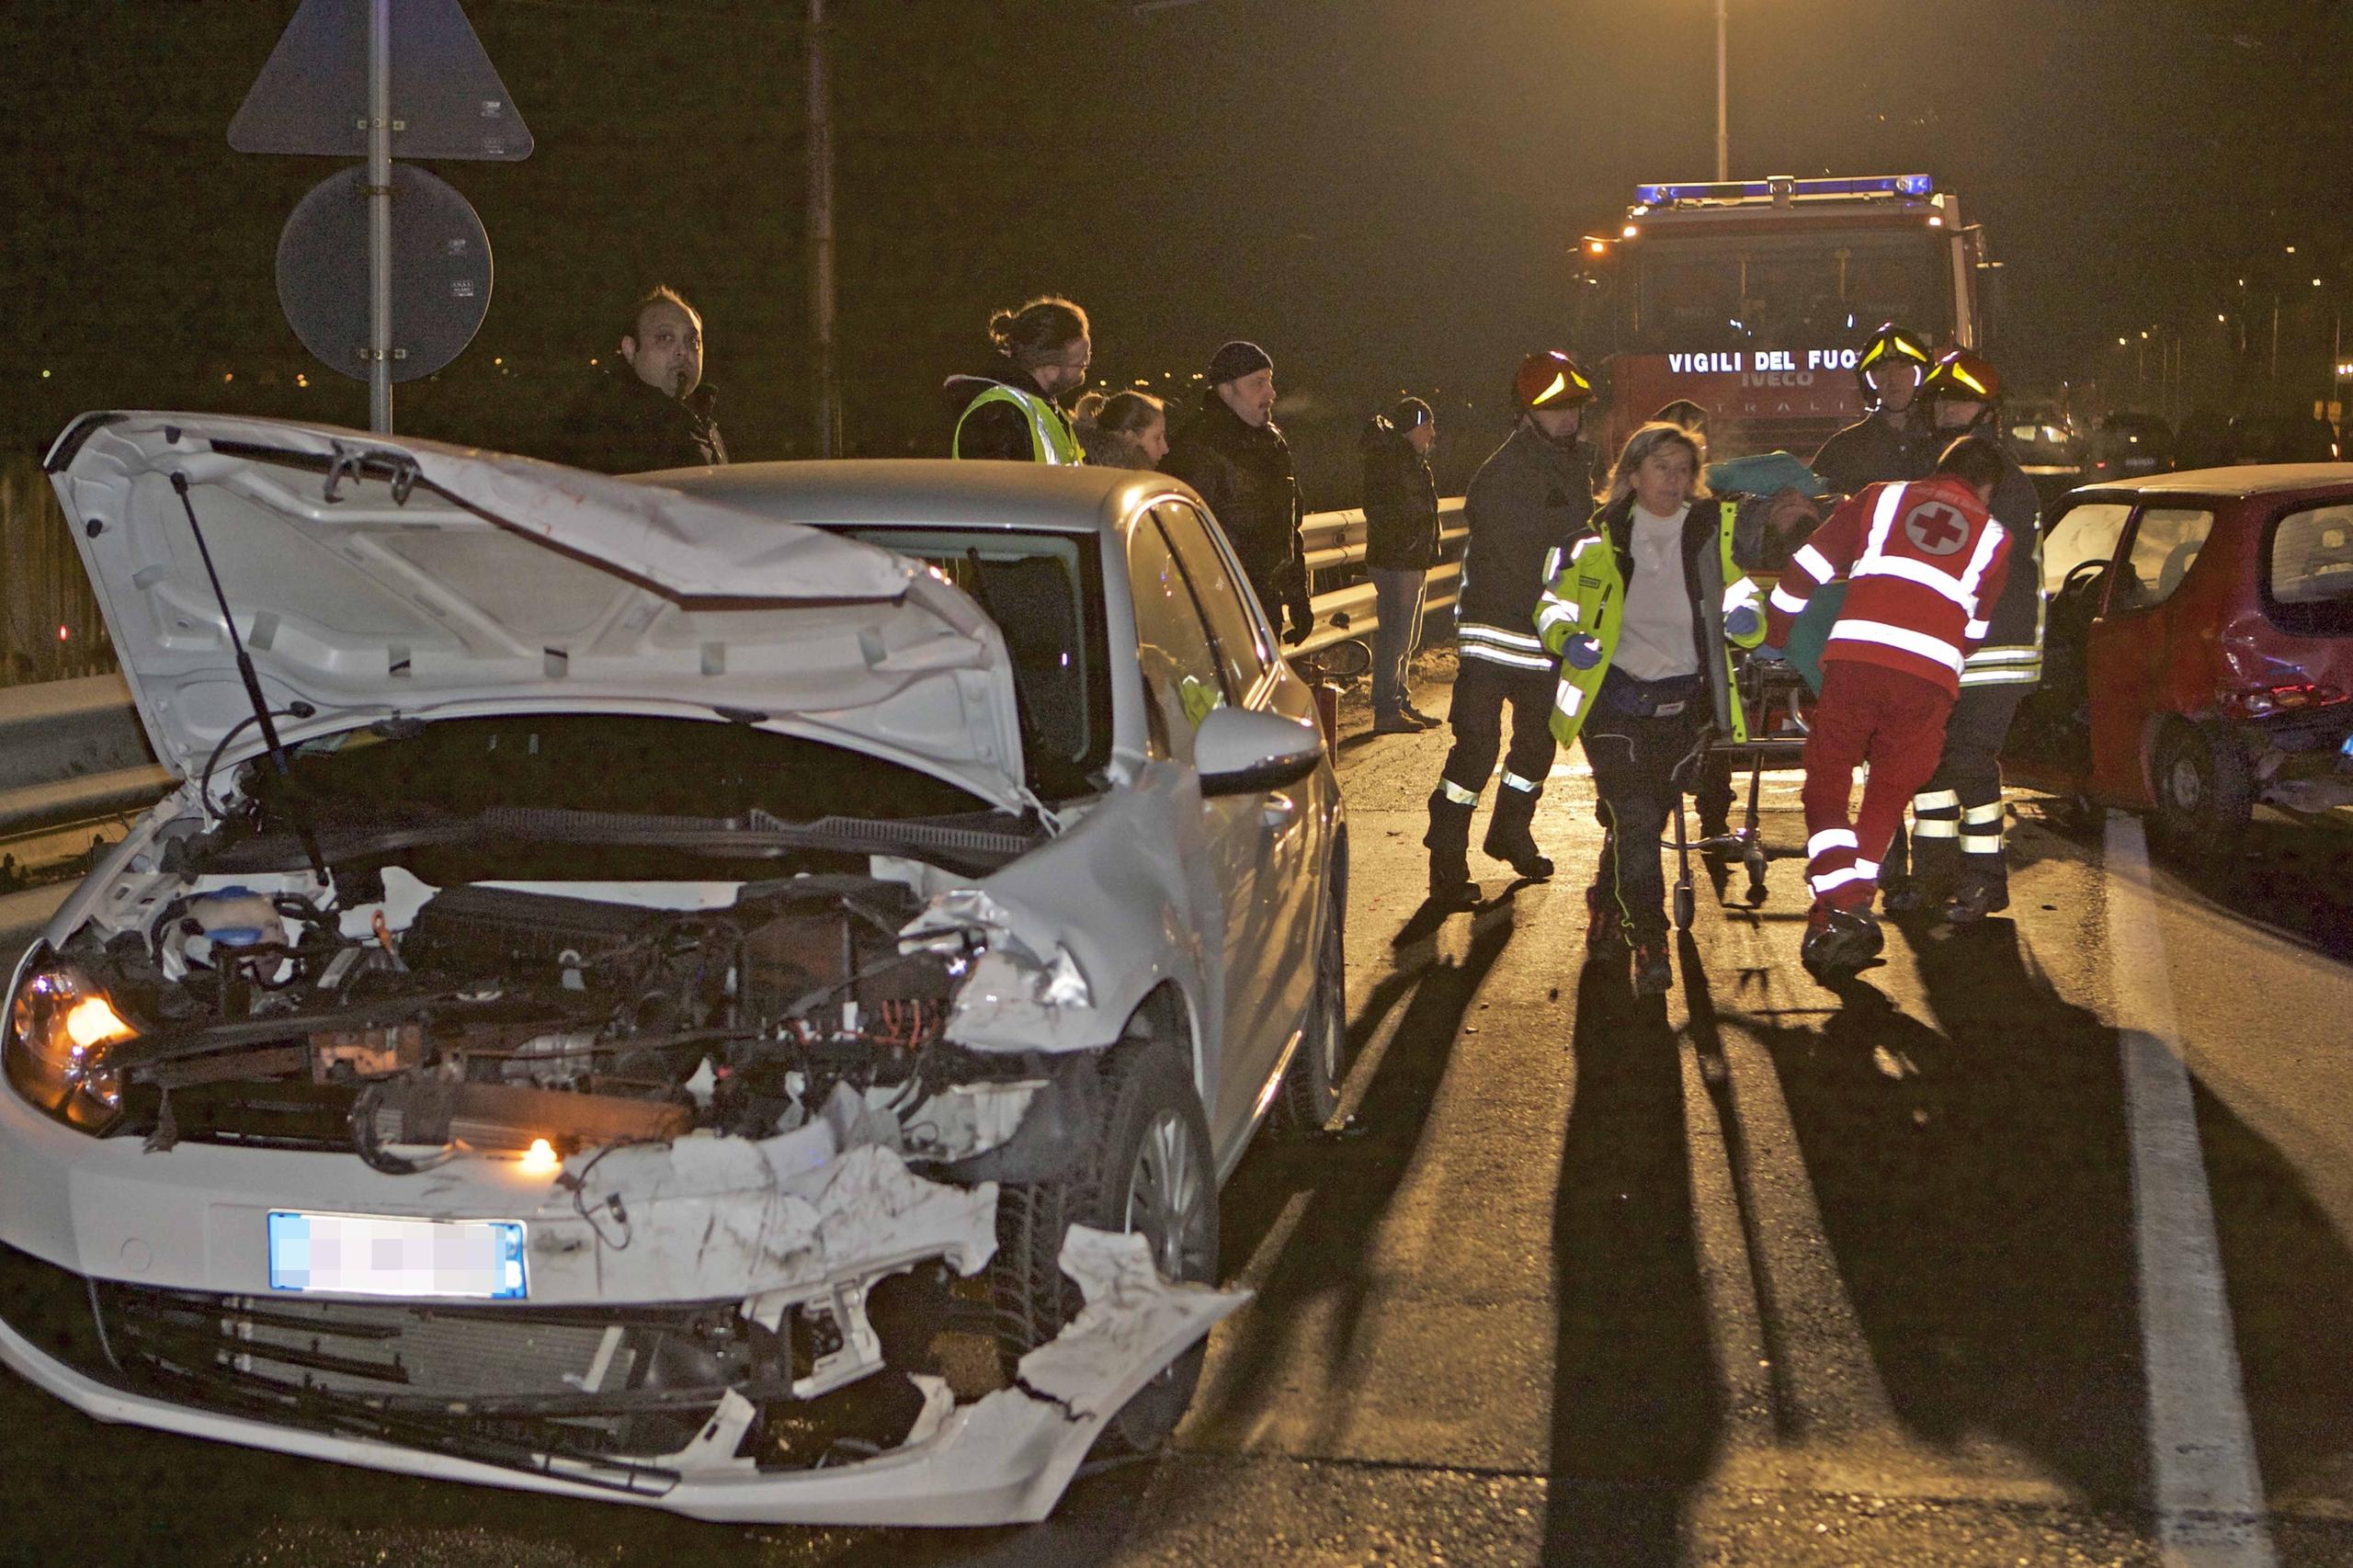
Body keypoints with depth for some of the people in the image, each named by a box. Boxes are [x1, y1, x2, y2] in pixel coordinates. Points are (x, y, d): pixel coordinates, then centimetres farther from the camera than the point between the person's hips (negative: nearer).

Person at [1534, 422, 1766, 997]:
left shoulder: (1711, 535, 7)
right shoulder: (1602, 543, 4)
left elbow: (1740, 593, 8)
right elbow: (1555, 603, 7)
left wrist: (1745, 615, -17)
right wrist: (1566, 634, -17)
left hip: (1681, 705, 2)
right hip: (1615, 700, -2)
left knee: (1641, 819, 10)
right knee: (1634, 819, -16)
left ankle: (1605, 918, 34)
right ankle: (1649, 947, -14)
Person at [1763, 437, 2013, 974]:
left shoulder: (1881, 498, 20)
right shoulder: (1993, 537, 22)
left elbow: (1806, 569, 17)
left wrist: (1775, 641, 29)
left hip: (1854, 657, 0)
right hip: (1930, 676, 1)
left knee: (1826, 788, 10)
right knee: (1887, 797, 16)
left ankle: (1840, 908, -8)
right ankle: (1852, 908, 10)